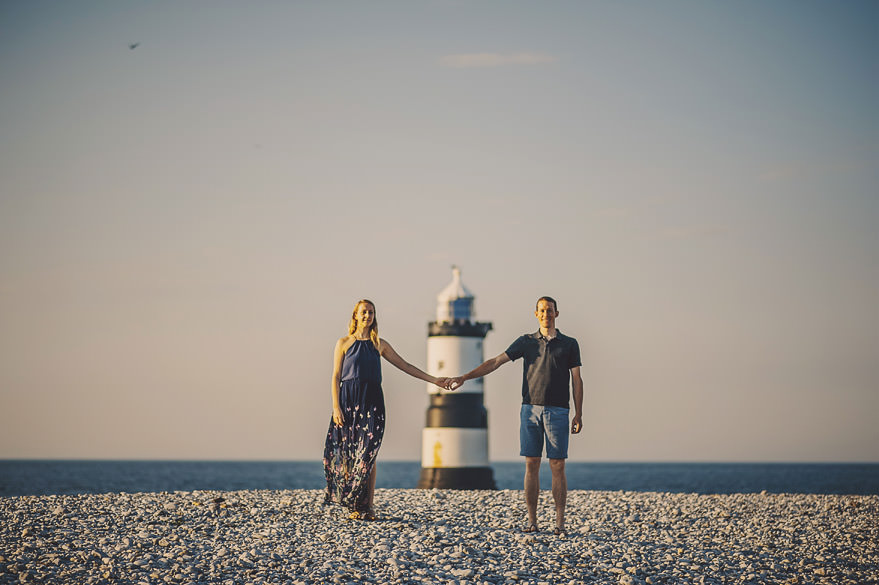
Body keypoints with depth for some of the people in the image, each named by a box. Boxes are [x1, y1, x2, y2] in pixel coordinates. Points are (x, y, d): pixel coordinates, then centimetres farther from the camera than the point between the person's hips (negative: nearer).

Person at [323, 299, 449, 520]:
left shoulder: (379, 345, 13)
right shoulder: (344, 343, 6)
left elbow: (405, 366, 18)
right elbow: (336, 377, 2)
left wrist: (433, 380, 16)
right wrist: (336, 407, -8)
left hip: (371, 401, 2)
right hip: (348, 400, -1)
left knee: (368, 453, -5)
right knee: (349, 453, -5)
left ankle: (368, 505, -4)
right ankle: (354, 507, -2)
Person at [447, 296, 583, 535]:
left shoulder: (569, 344, 8)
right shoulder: (526, 342, 11)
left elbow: (577, 381, 6)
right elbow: (495, 362, 8)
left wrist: (578, 414, -2)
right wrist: (464, 377, 2)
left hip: (557, 411, -1)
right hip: (530, 409, 1)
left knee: (557, 466, -3)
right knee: (531, 465, 0)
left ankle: (560, 523, -1)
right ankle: (532, 522, 3)